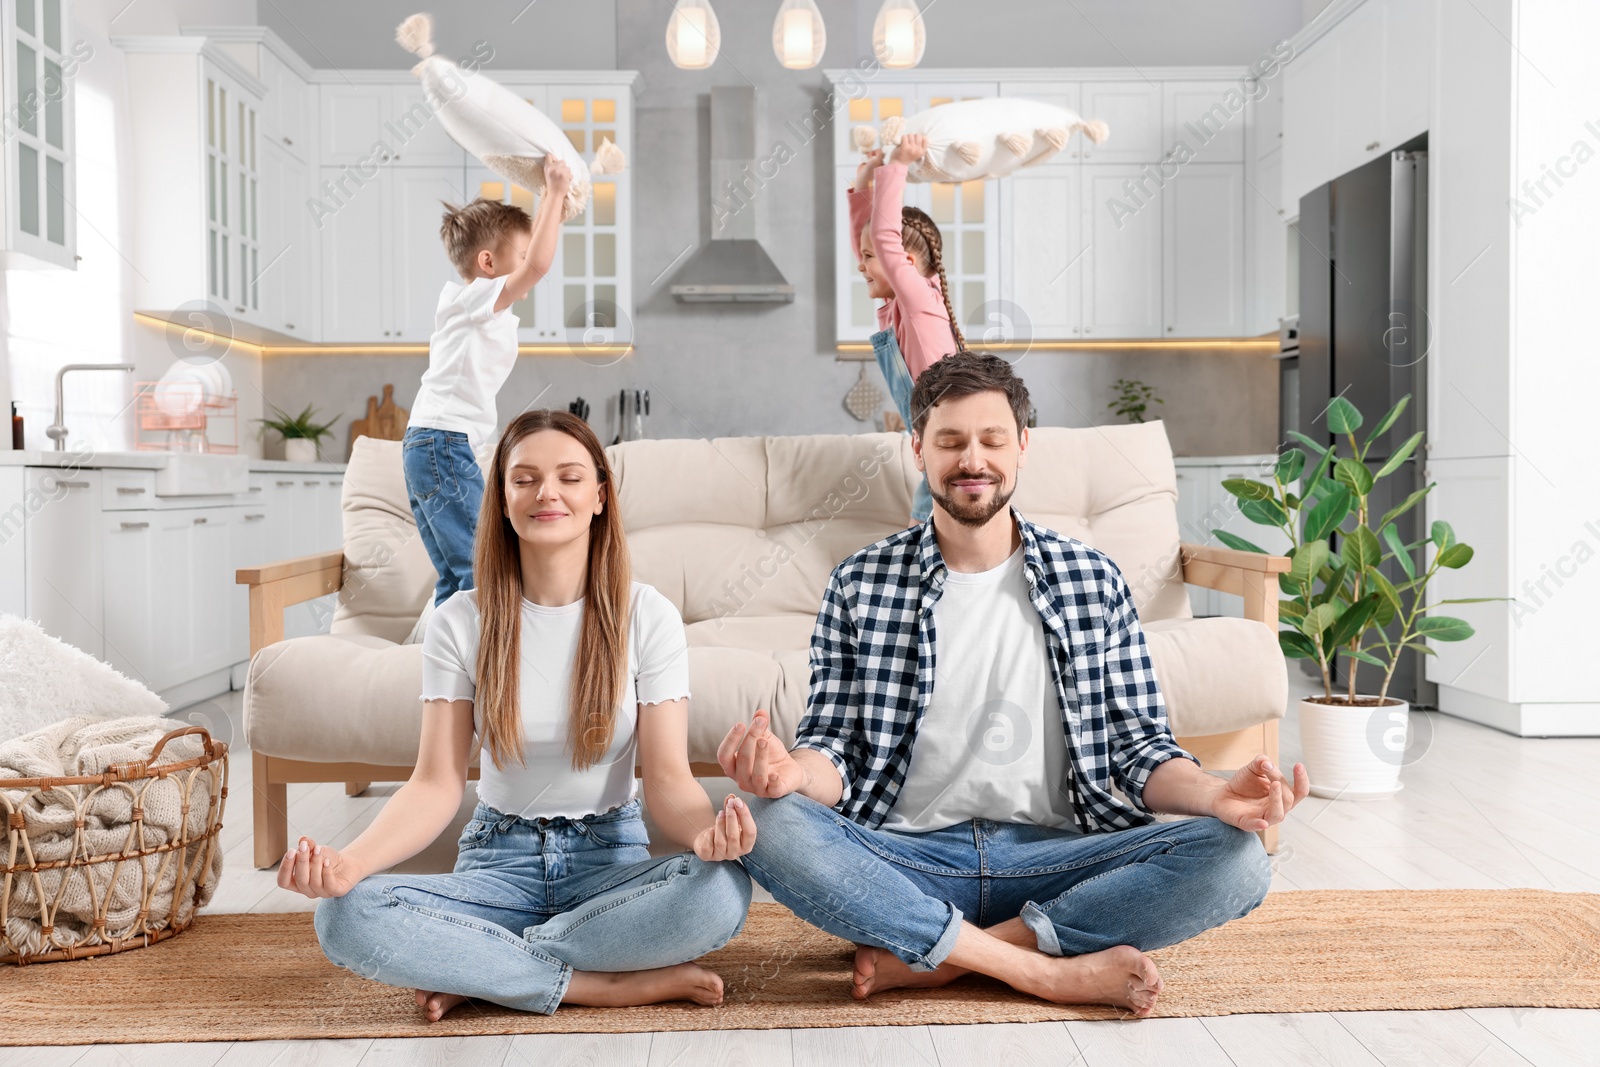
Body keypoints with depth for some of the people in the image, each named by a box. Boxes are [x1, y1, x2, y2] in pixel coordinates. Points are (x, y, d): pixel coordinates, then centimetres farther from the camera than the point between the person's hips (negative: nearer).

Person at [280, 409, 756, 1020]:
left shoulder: (647, 617, -4)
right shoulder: (461, 623, -1)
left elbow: (668, 778, -9)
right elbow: (437, 785, -7)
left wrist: (706, 830, -34)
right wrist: (348, 862, -27)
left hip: (609, 859, 0)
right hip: (499, 861, 1)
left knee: (722, 889, -34)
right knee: (344, 915, -28)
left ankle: (476, 972, -18)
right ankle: (622, 984, -22)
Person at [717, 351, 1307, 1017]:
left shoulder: (1092, 580, 8)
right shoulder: (860, 585, 6)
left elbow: (1139, 746, 8)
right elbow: (835, 748, 3)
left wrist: (1216, 796, -15)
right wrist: (793, 770, -23)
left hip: (1053, 858, 2)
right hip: (907, 859, -1)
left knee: (1235, 859, -24)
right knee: (772, 826, -31)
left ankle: (929, 956, -19)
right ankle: (1057, 971, -23)